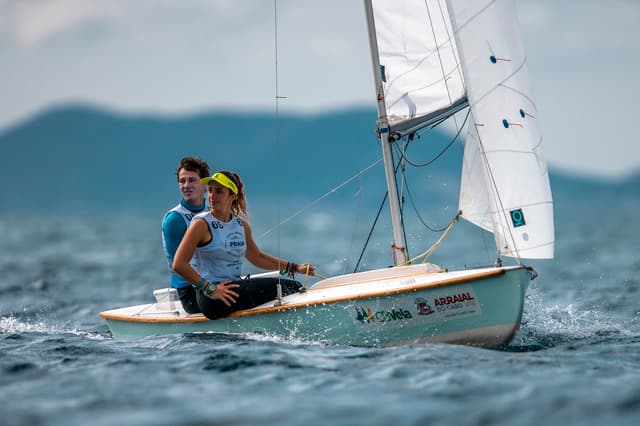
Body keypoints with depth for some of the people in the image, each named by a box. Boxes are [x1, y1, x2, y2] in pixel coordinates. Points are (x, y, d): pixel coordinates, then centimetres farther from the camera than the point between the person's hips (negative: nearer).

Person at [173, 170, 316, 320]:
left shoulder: (242, 225, 12)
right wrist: (210, 288, -20)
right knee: (282, 288, -19)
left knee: (295, 288, -1)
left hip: (235, 288, 8)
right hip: (212, 299, -8)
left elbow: (257, 257, 26)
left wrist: (295, 268, 20)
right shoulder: (202, 224, -8)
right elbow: (178, 265, -14)